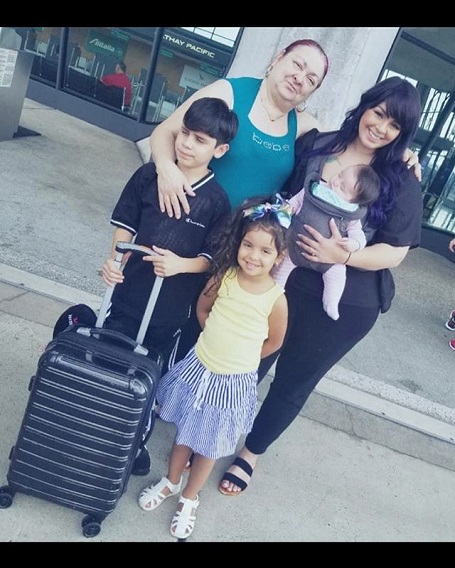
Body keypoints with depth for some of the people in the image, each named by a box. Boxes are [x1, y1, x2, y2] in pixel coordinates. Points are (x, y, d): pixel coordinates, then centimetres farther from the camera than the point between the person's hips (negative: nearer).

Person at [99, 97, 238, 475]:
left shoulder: (217, 200, -11)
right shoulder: (149, 176, -5)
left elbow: (214, 257, -8)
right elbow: (126, 224, 1)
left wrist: (182, 264, -25)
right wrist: (114, 259, -14)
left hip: (172, 307, -1)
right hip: (129, 292, 2)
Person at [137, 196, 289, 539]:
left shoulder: (276, 299, -19)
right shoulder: (224, 276, -13)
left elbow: (274, 341, -3)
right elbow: (203, 308, 6)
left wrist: (240, 357, 4)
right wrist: (218, 342, 2)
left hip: (234, 382, -2)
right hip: (197, 368, 3)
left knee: (209, 447, 16)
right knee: (184, 433, 22)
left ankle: (190, 498, 42)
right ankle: (171, 482, 49)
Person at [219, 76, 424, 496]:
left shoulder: (402, 184, -6)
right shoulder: (315, 145, 1)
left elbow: (394, 253, -9)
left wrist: (342, 256, -24)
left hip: (344, 306, -2)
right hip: (283, 280, 2)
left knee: (293, 382, 14)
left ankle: (251, 453, 41)